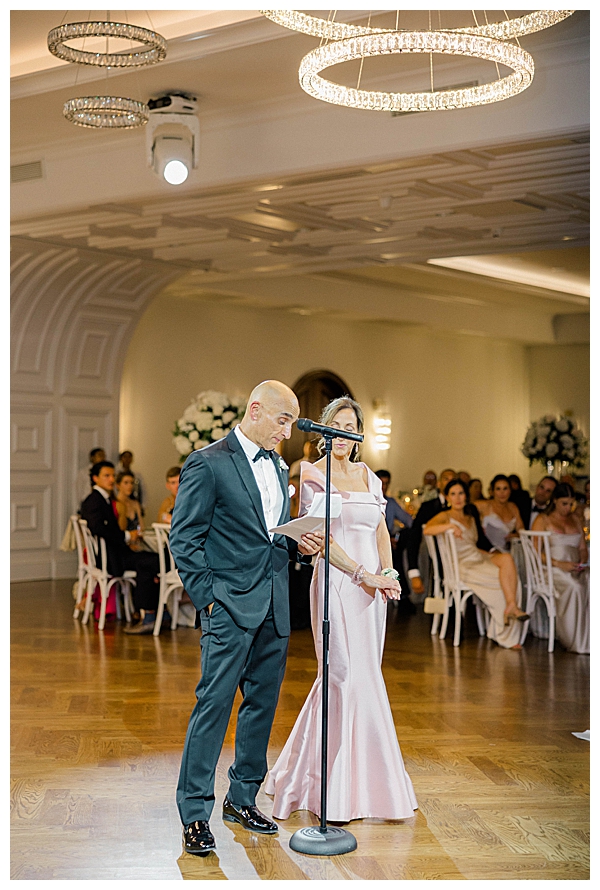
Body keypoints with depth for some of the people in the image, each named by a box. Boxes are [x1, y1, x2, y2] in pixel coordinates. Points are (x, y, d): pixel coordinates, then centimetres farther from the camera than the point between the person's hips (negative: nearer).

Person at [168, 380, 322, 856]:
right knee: (214, 703, -6)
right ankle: (195, 813, 2)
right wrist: (208, 598, -12)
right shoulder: (208, 463, -8)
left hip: (274, 607, 7)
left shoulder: (279, 465, 15)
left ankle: (243, 798, 24)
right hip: (230, 606, -7)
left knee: (263, 703, 12)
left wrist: (298, 541, 2)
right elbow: (184, 539, -9)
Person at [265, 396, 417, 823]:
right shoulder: (313, 475, -5)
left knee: (343, 676, 10)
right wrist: (363, 574, -16)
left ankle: (306, 770, 26)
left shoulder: (369, 476, 14)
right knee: (351, 678, -8)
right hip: (337, 582, -6)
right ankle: (346, 789, 1)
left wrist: (388, 571, 0)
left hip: (371, 585, 6)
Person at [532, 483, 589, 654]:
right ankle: (575, 641, -31)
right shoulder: (542, 520, 7)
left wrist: (583, 562, -1)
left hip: (574, 568, 5)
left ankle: (588, 639, -31)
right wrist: (559, 564, -17)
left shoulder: (575, 518, 24)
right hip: (551, 570, -5)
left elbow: (583, 547, 23)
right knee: (575, 587, -37)